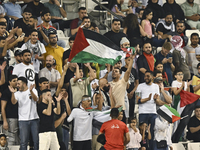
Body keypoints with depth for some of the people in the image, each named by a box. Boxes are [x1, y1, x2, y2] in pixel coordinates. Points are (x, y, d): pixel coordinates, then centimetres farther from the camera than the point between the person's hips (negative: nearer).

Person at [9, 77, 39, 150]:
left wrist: (31, 91, -31)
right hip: (23, 120, 0)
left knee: (36, 140, 3)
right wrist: (13, 93, -27)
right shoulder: (17, 93, 7)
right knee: (23, 142, -2)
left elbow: (36, 99, -14)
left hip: (34, 119, 0)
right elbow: (13, 102, -10)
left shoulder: (33, 90, 4)